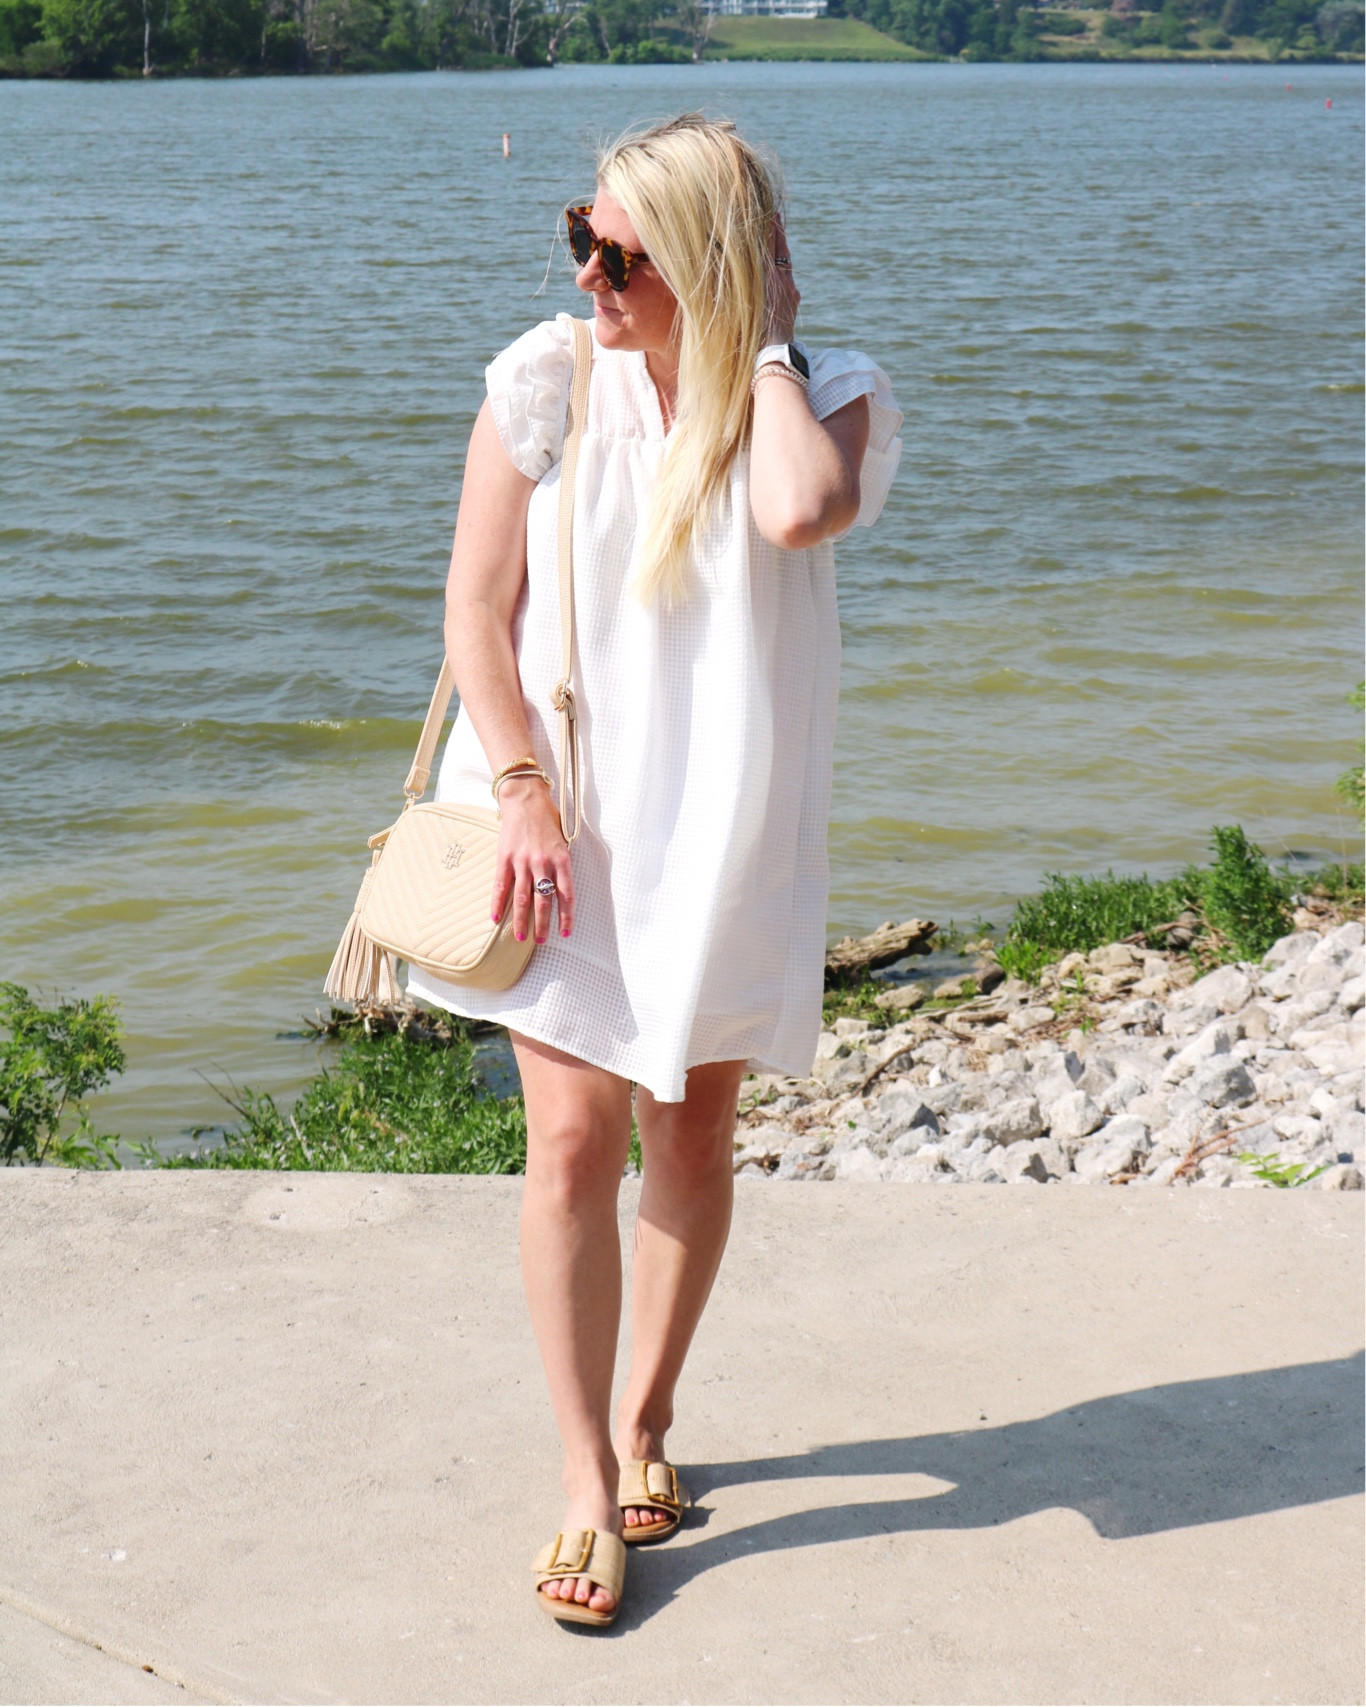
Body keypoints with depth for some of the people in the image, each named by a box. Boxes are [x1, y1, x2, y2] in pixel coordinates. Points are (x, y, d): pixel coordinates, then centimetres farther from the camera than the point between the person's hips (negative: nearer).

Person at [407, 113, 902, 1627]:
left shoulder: (828, 398, -7)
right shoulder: (549, 380, -5)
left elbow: (800, 511, -32)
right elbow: (477, 603, -2)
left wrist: (765, 343, -17)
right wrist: (522, 793, -12)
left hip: (723, 823, 1)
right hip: (564, 816, 0)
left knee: (690, 1134, 11)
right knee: (575, 1136, -6)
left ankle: (645, 1418, 32)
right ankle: (588, 1482, 5)